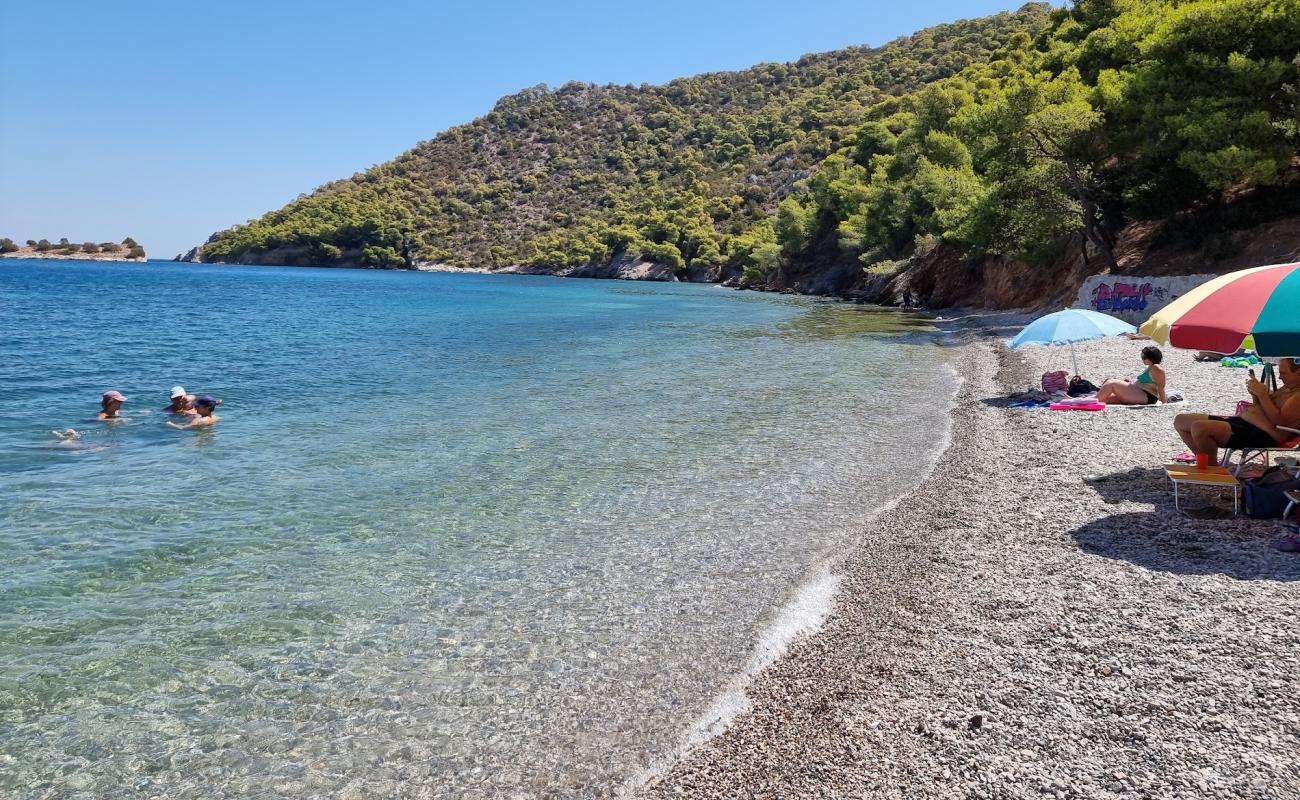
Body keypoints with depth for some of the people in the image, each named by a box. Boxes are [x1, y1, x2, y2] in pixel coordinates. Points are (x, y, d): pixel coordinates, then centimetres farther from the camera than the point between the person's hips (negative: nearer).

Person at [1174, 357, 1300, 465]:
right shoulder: (1288, 387, 21)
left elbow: (1279, 420, -20)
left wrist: (1263, 394, -14)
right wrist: (1256, 394, 10)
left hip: (1262, 435, -11)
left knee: (1199, 428, -33)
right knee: (1180, 421, 6)